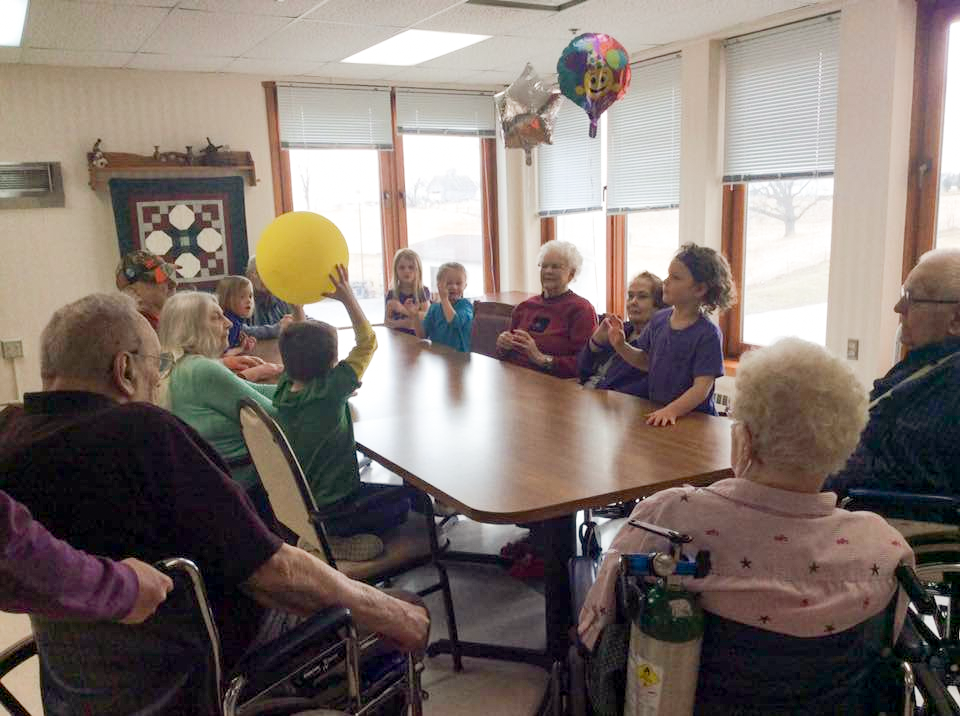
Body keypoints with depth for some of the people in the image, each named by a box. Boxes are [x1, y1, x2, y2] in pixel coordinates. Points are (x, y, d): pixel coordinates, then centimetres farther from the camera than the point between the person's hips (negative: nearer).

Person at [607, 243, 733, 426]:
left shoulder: (708, 334, -12)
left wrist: (672, 410, -27)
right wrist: (620, 346, 1)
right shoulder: (659, 319, 5)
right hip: (656, 413, 5)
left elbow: (702, 387, -15)